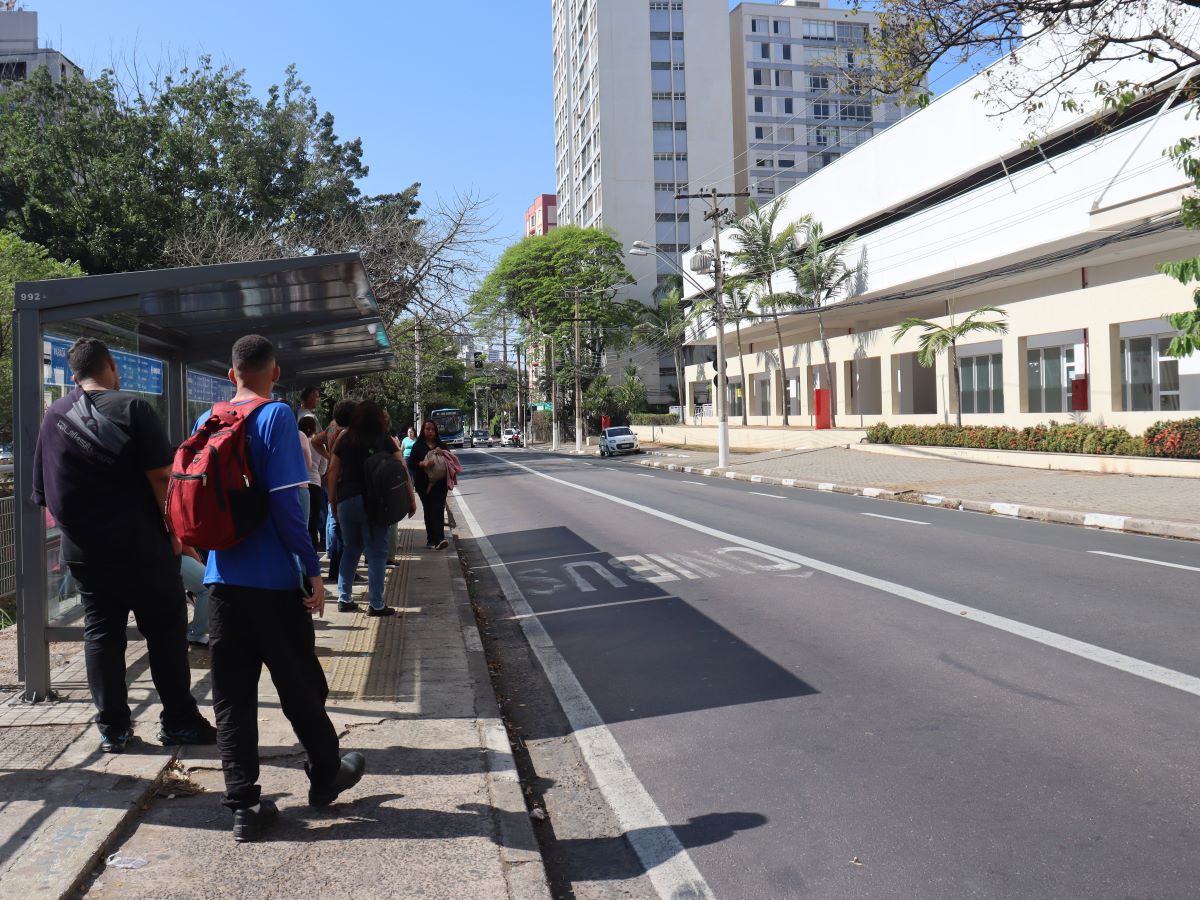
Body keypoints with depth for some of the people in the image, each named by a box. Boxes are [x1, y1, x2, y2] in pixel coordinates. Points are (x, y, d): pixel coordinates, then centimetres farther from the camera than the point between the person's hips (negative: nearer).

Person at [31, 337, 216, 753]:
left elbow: (44, 492, 10)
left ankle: (112, 727, 16)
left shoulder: (53, 416, 7)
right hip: (140, 546, -4)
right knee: (166, 629, 6)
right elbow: (160, 476, -15)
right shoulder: (130, 407, -8)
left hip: (83, 548, 5)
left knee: (100, 633, 12)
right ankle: (178, 721, 11)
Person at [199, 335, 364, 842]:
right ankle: (326, 777, 28)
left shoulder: (207, 421, 8)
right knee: (300, 686, 11)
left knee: (231, 695, 8)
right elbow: (284, 501, -17)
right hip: (273, 580, -5)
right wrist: (313, 571, -12)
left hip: (222, 578, 5)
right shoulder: (276, 416, -10)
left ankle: (243, 806, 12)